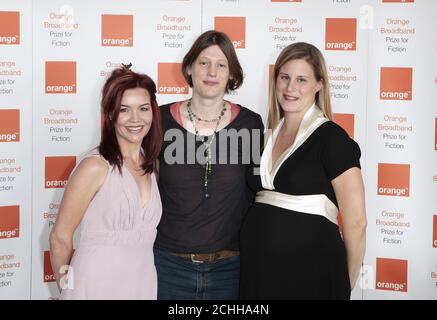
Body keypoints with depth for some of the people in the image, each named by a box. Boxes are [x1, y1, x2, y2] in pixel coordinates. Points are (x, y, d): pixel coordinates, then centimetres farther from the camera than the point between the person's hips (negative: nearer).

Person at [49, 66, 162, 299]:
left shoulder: (152, 164, 3)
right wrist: (66, 287, 3)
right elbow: (60, 238, -9)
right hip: (96, 286, -5)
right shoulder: (95, 167, -14)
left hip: (143, 285, 5)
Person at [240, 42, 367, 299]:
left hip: (309, 273, -6)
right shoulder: (268, 136, 9)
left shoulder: (331, 138, -9)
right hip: (257, 271, 6)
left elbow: (355, 222, -10)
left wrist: (346, 283, -1)